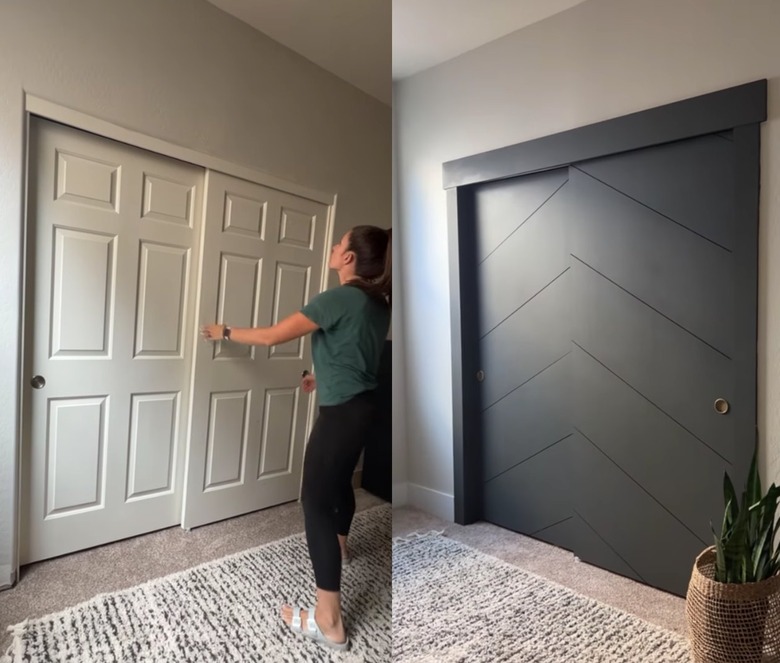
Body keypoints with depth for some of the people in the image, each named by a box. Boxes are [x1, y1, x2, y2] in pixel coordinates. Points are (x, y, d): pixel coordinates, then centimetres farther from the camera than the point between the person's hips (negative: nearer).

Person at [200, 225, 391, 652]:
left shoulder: (339, 298, -19)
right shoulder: (376, 302, 6)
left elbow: (271, 336, -13)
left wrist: (224, 332, 3)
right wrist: (322, 376, 29)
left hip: (341, 412, -9)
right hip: (362, 407, 9)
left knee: (315, 500, -3)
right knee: (340, 480, 29)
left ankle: (328, 622, 3)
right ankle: (338, 546, 56)